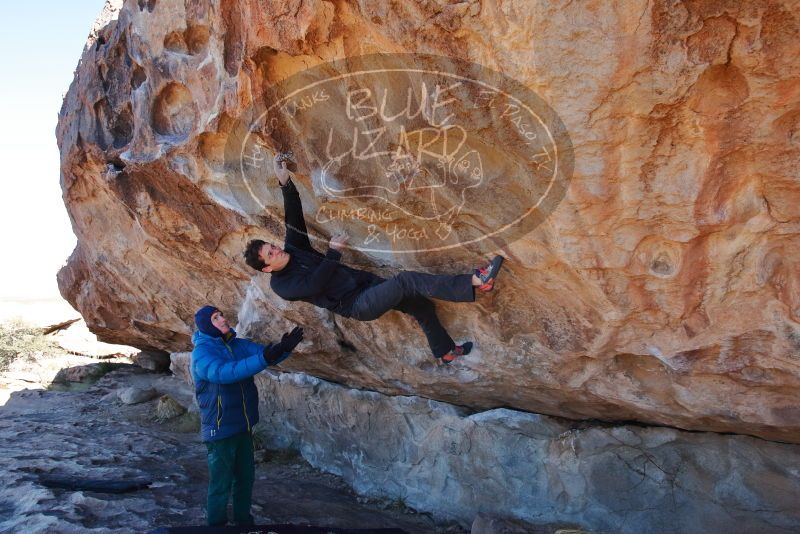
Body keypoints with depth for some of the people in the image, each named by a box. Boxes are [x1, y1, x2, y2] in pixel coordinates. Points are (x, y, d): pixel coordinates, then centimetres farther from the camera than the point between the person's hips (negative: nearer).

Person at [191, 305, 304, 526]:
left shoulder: (239, 345, 4)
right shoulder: (201, 353, -17)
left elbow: (265, 353, -3)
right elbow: (223, 373, -34)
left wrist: (285, 348, -27)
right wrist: (262, 360, -44)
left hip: (243, 426, 7)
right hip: (220, 429, -7)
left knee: (246, 477, 19)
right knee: (221, 484, 2)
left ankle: (244, 521, 36)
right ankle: (216, 525, 19)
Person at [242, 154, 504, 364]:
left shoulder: (293, 249, 12)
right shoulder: (281, 285, -7)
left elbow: (294, 218, 4)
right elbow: (314, 285, -23)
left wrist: (286, 184, -7)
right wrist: (333, 252, -20)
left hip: (368, 284, 8)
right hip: (357, 305, -8)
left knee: (421, 306, 6)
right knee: (406, 281, -26)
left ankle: (446, 352, 26)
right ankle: (476, 282, -31)